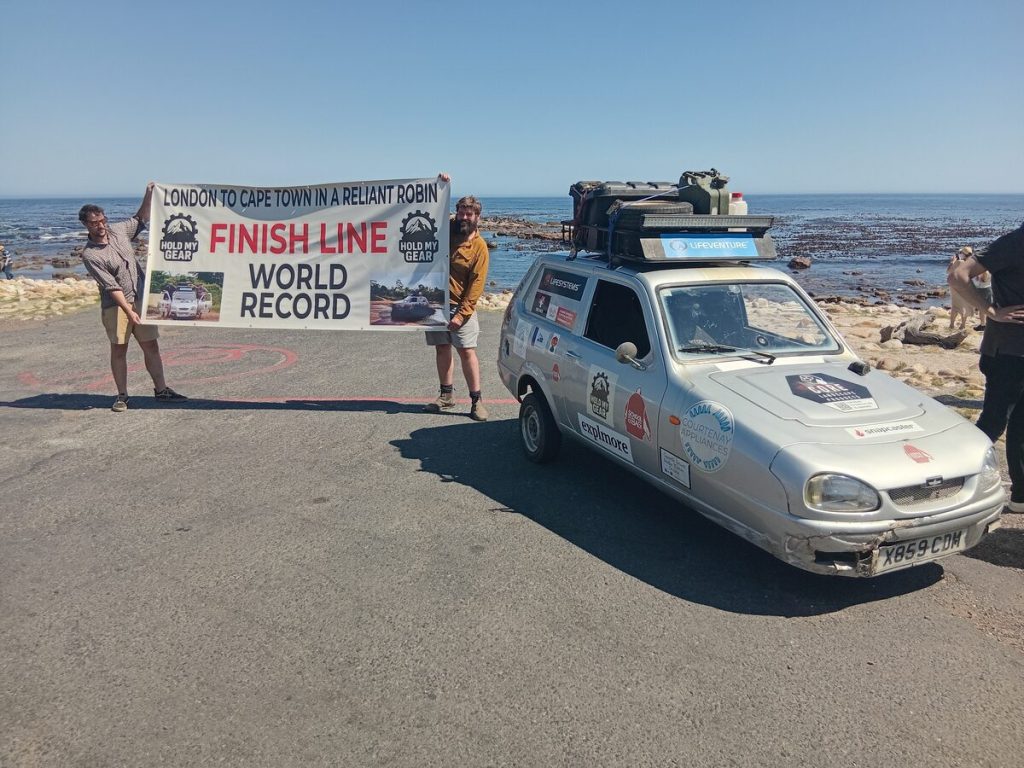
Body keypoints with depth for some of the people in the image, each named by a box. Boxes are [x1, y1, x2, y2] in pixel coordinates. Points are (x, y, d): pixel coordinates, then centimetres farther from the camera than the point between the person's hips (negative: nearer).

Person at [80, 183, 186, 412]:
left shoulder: (118, 230, 4)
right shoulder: (90, 255, -12)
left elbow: (141, 219, 20)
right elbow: (112, 287, -18)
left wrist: (149, 196, 7)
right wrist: (129, 311, -23)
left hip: (141, 299, 5)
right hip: (116, 305, -5)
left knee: (151, 346, 7)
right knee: (119, 350, 2)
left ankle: (161, 390, 15)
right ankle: (122, 396, 11)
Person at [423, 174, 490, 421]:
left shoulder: (479, 247, -8)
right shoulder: (446, 230, 4)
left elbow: (476, 284, -11)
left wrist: (461, 314, -16)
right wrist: (440, 186, -5)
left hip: (461, 307, -4)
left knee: (467, 352, -6)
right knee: (442, 348, 11)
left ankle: (477, 400, 1)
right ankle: (447, 395, 24)